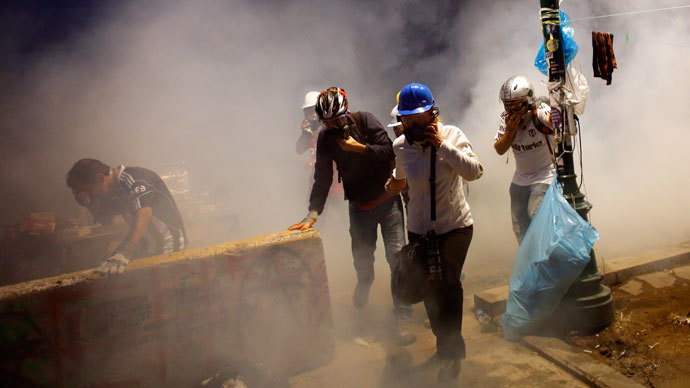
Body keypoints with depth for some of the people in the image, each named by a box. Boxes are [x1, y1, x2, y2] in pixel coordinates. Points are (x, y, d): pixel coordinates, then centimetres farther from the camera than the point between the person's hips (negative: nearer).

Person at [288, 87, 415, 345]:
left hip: (387, 200, -2)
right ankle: (364, 286, 46)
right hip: (359, 206, 2)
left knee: (397, 254, -9)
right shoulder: (326, 138, -5)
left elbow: (389, 151, -15)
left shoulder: (365, 121, -10)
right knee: (362, 258, 8)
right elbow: (322, 177, -5)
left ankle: (403, 319, -2)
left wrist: (359, 147, -26)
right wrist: (313, 213, -13)